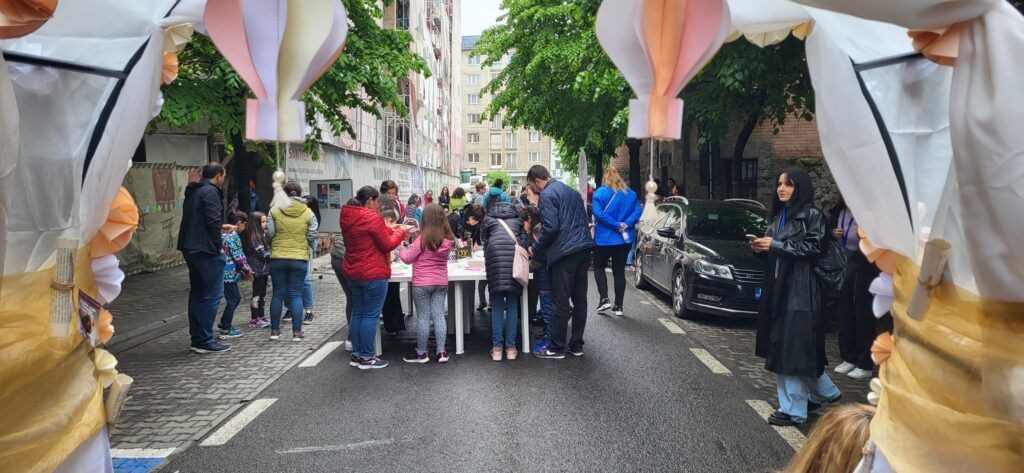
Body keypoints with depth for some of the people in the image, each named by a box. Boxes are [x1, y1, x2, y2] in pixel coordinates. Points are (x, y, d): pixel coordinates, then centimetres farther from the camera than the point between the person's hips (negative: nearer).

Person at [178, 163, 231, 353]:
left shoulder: (192, 191, 17)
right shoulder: (210, 192, -12)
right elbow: (213, 222, -19)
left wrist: (222, 227, 30)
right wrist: (218, 247, -12)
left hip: (190, 249, 10)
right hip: (206, 251, -10)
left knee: (196, 293, 14)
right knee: (212, 295, -5)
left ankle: (196, 339, 19)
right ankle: (205, 341, -3)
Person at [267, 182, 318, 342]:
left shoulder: (274, 211, -2)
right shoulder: (308, 213, -3)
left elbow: (269, 234, -3)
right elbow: (312, 237, -3)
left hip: (278, 258, 1)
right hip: (300, 259, -1)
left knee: (278, 294, 11)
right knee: (296, 294, 5)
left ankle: (275, 330, 18)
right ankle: (297, 332, 5)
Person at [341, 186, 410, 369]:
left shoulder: (348, 217, 8)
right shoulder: (372, 217, -18)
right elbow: (388, 245, -12)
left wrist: (391, 229, 10)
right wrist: (401, 231, 3)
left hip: (352, 272, 9)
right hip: (373, 274, -9)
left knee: (357, 313, 15)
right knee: (370, 316, -1)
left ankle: (356, 354, 21)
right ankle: (366, 358, 4)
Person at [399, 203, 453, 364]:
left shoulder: (423, 238, -16)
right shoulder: (448, 239, -2)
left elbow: (408, 259, -7)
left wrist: (402, 248, 11)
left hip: (422, 283, -4)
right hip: (441, 282, 4)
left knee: (423, 318, 4)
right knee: (439, 316, 9)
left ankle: (421, 353, 15)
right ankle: (441, 352, 12)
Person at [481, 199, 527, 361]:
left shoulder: (488, 219, 26)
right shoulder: (517, 219, 29)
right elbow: (523, 240, 19)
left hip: (495, 253, -1)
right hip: (515, 255, 1)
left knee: (497, 307, 3)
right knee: (512, 306, 6)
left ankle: (497, 348, 3)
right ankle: (511, 348, 7)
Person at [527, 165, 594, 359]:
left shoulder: (547, 194, -7)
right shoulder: (570, 190, 21)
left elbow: (550, 228, -16)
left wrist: (535, 249, -3)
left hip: (565, 252, -9)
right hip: (584, 248, 9)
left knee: (561, 303, -2)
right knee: (579, 300, 11)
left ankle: (556, 348, 5)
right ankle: (576, 345, 19)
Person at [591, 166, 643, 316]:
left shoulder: (600, 193, -7)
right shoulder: (631, 194, 6)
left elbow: (598, 213, -19)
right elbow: (638, 211, -4)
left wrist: (617, 226, -18)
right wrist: (625, 225, -12)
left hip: (604, 239, -3)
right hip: (625, 239, 4)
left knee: (599, 267, 13)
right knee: (619, 270, 9)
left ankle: (604, 299, -1)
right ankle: (618, 306, 10)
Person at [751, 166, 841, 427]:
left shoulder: (811, 214, -5)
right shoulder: (779, 216, 17)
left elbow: (813, 247, -15)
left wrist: (775, 245, -16)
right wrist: (762, 248, -1)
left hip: (800, 289, -8)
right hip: (778, 287, 8)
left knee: (793, 347, -7)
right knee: (781, 344, 11)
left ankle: (793, 410, 1)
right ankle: (825, 392, 29)